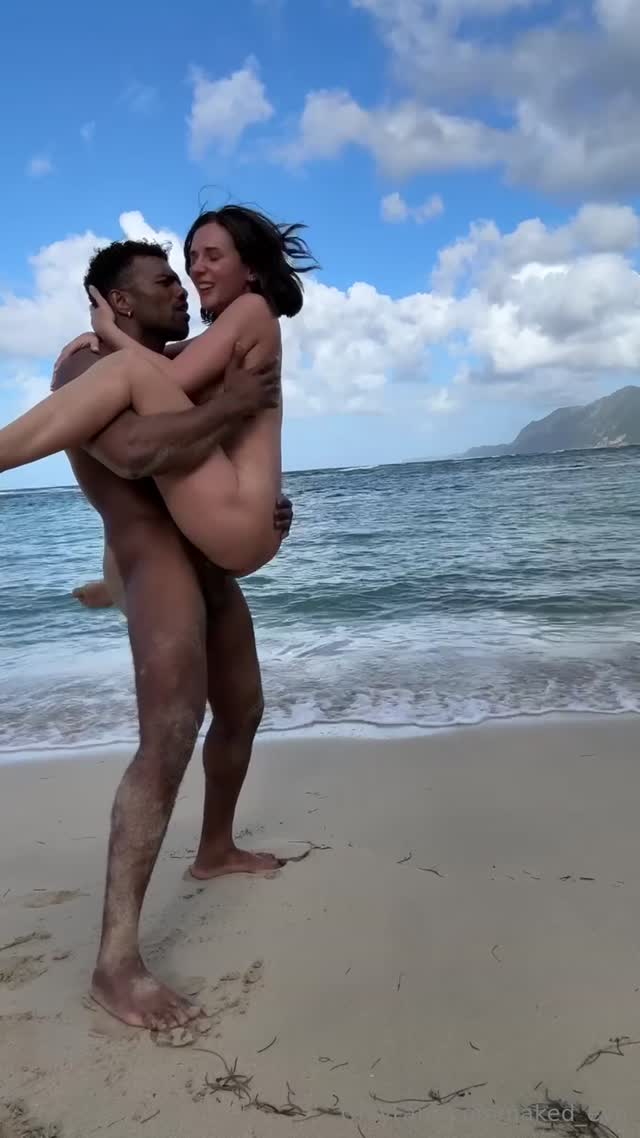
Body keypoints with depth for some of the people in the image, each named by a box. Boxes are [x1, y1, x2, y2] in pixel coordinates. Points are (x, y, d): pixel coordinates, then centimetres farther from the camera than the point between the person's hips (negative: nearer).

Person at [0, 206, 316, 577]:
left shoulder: (253, 308, 0)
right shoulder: (222, 338, 24)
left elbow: (173, 379, -13)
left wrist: (110, 330, 0)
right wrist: (96, 338, 4)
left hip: (237, 519, -10)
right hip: (232, 527, 10)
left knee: (130, 366, -19)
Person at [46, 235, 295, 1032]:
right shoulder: (86, 367, -8)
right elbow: (134, 454, -28)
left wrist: (264, 507, 8)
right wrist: (231, 407, -20)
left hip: (210, 562, 10)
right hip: (154, 562, -10)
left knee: (241, 711, 19)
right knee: (169, 740, -22)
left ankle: (215, 850, 41)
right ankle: (116, 963, -17)